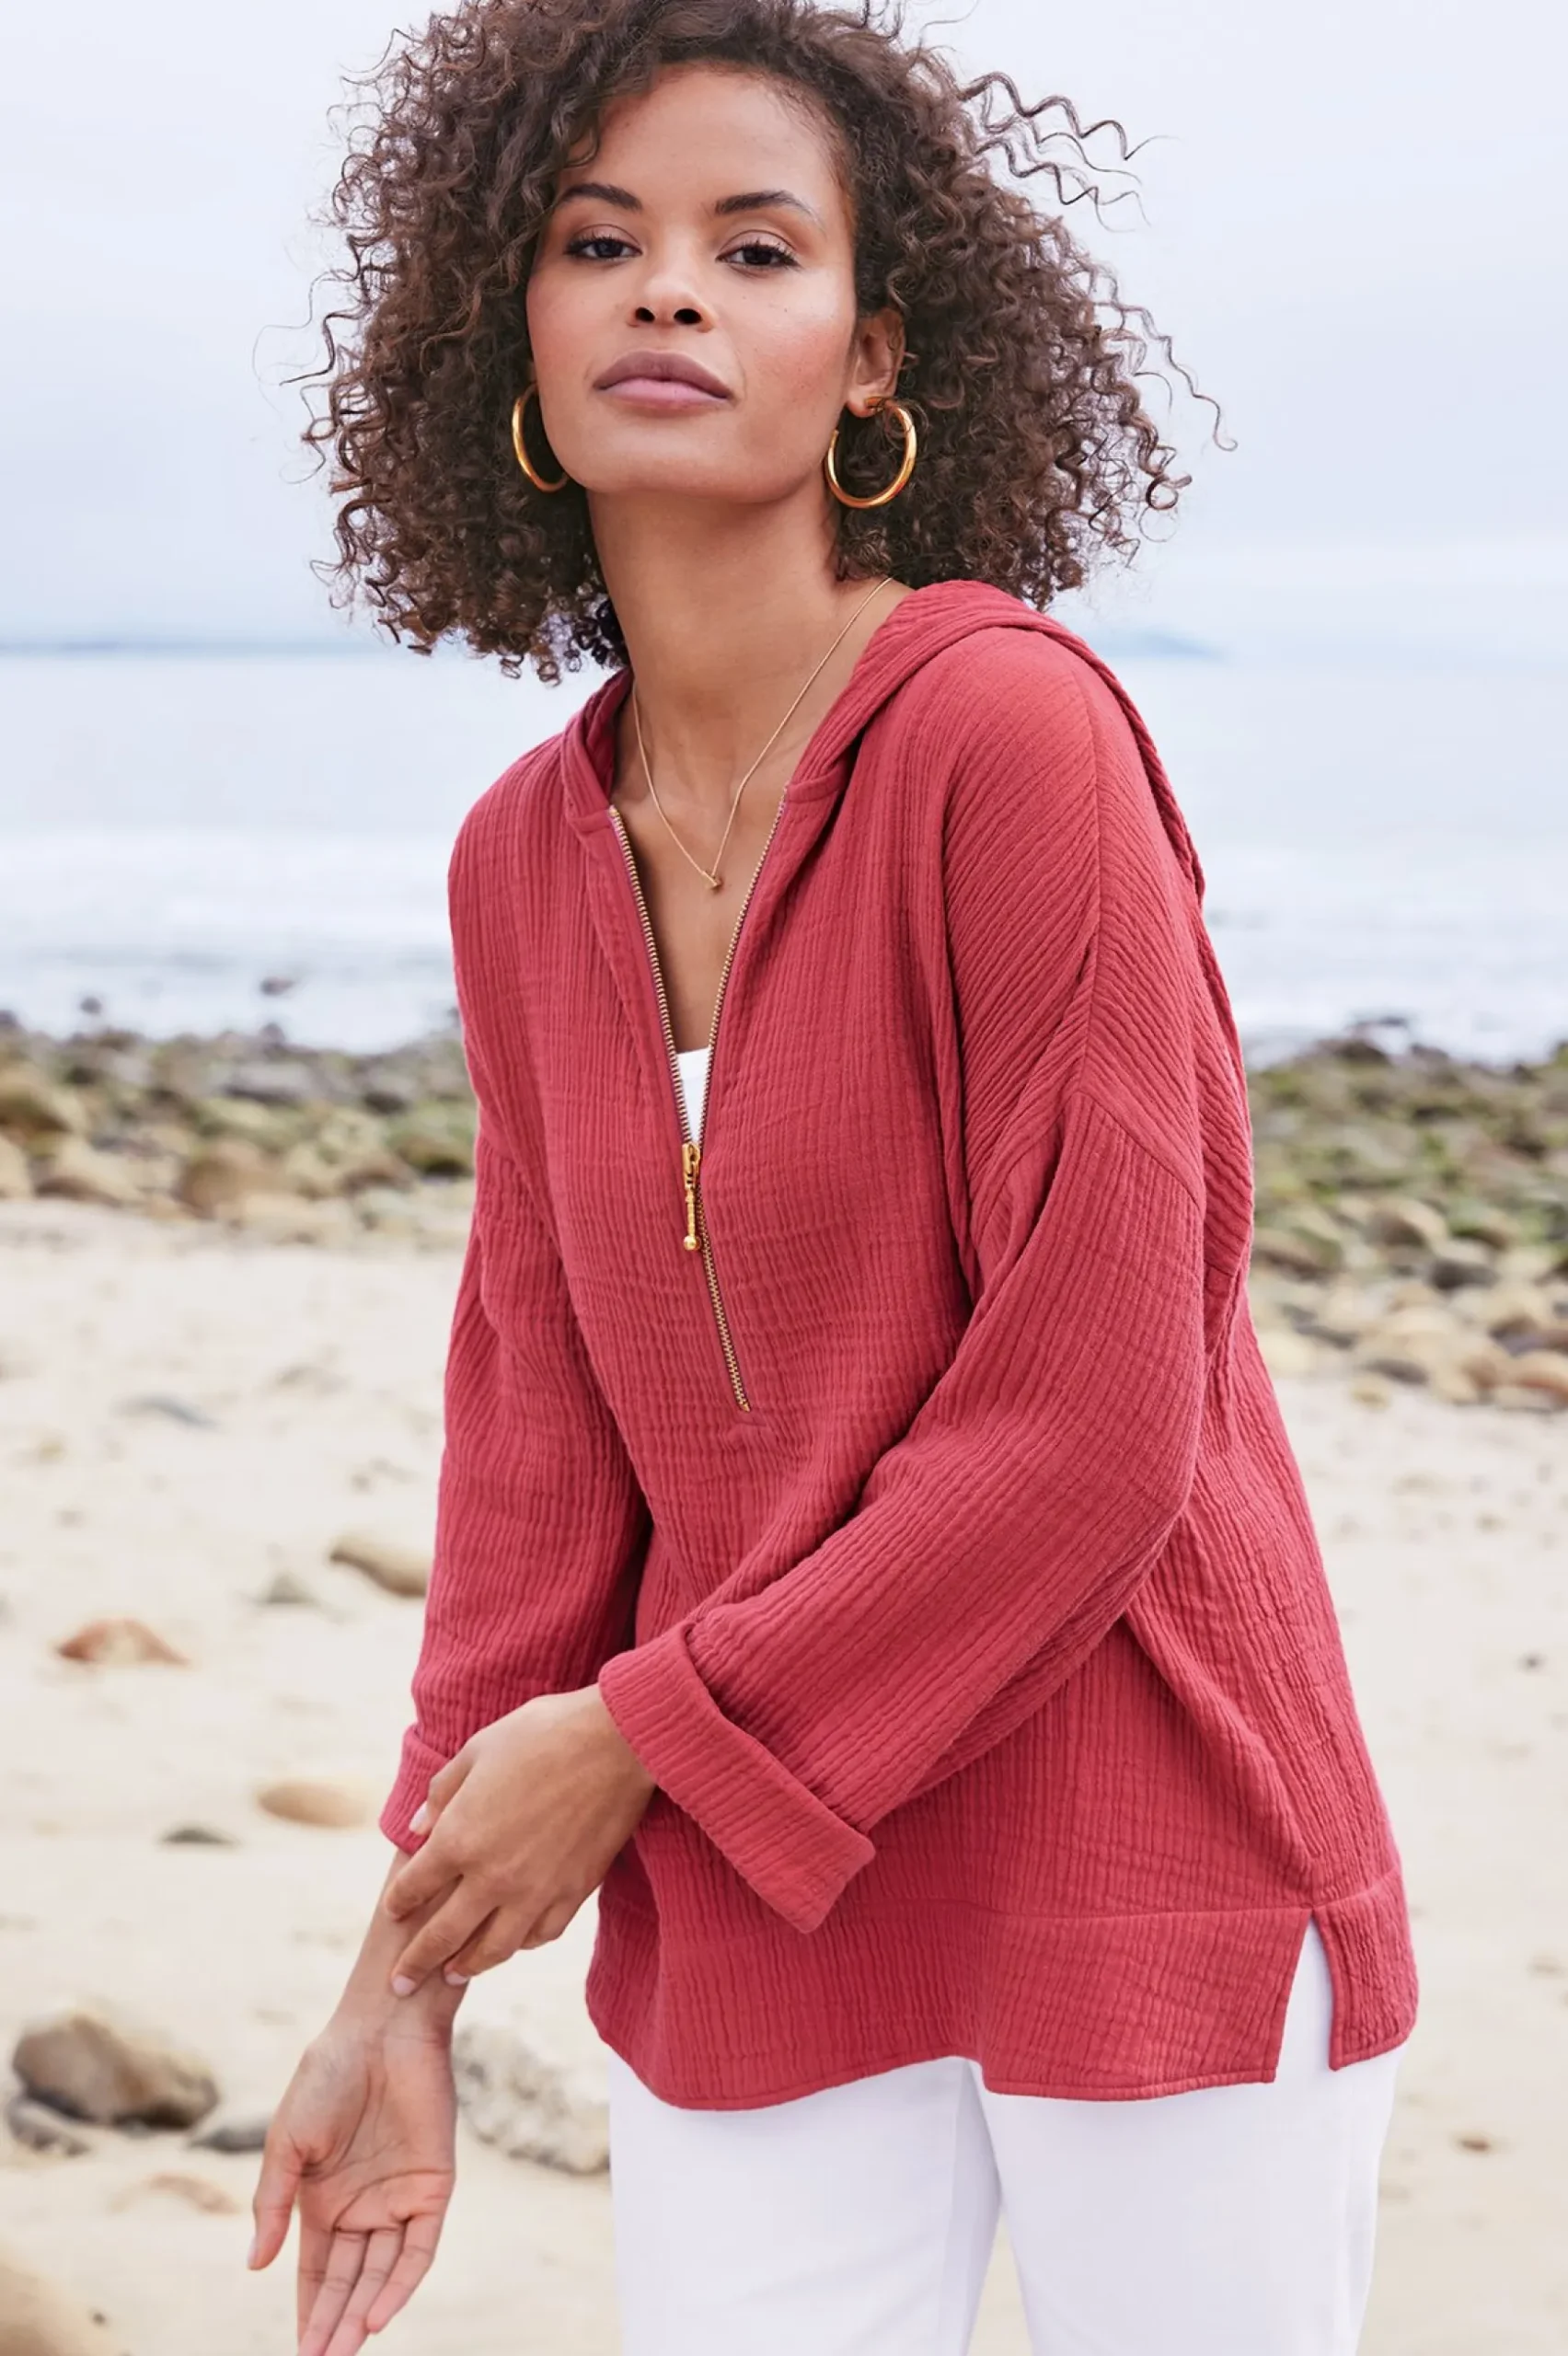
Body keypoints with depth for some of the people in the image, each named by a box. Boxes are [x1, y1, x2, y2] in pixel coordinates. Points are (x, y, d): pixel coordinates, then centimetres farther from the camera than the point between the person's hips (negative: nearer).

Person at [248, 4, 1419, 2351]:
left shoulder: (1014, 728, -15)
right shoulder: (526, 857, 4)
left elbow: (1098, 1428, -18)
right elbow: (543, 1426, 8)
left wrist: (641, 1740, -11)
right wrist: (412, 1974, 6)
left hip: (1145, 1890, -5)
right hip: (748, 1929, 5)